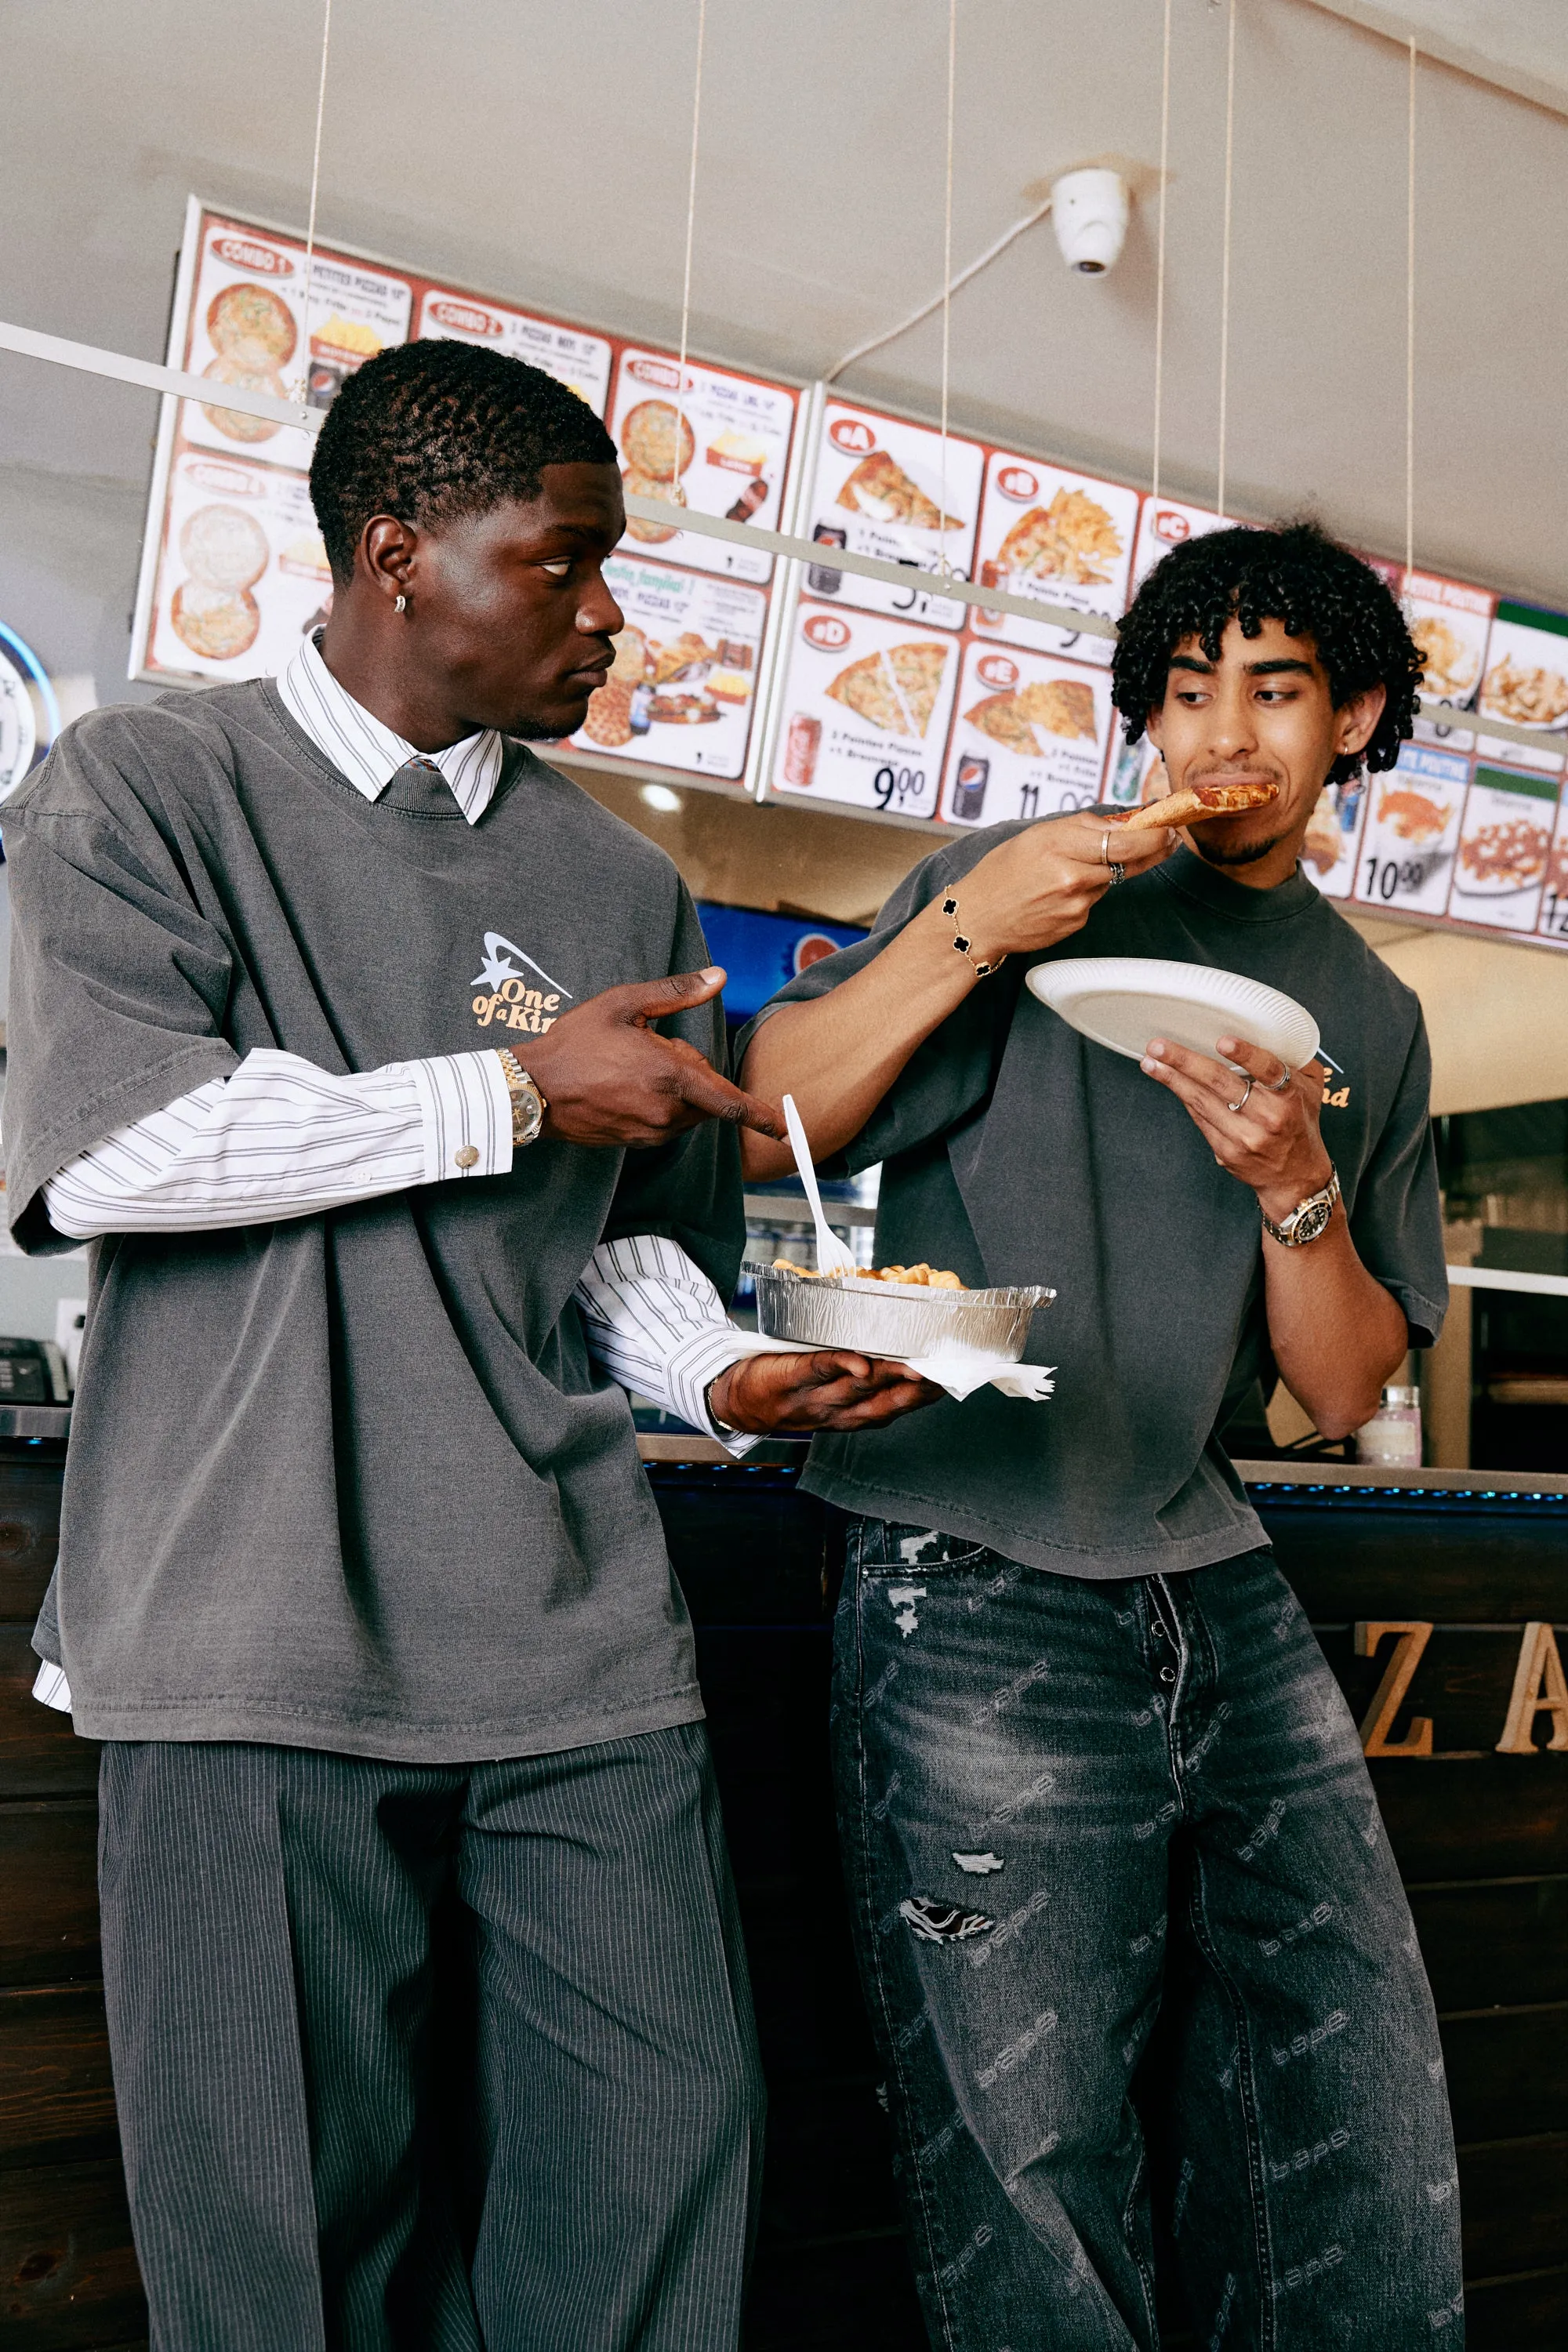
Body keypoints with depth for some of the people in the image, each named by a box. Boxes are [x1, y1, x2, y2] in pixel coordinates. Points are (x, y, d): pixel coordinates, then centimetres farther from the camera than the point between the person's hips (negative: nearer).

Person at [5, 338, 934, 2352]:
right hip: (253, 1646, -3)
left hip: (577, 1650, 4)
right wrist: (516, 1085, -11)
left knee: (662, 2150, 6)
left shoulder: (625, 884, 15)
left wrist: (725, 1373, -2)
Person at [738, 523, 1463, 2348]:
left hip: (1222, 1599, 5)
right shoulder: (1032, 897, 3)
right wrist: (959, 936, -16)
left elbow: (1345, 1395, 11)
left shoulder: (1369, 1018, 14)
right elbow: (760, 1131, -6)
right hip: (977, 1598, -4)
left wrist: (1295, 1187, -7)